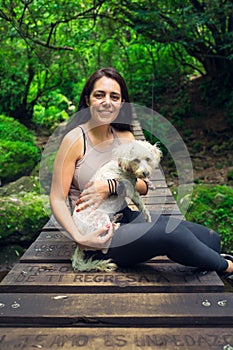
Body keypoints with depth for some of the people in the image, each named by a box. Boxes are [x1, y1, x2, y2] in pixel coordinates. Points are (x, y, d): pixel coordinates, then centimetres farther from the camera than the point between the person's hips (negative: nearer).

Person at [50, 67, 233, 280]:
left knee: (209, 238, -9)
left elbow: (143, 186, 1)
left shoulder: (125, 137, 7)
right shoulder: (76, 139, -11)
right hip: (97, 234, -5)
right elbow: (57, 199, -11)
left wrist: (110, 187, -19)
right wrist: (79, 238, -26)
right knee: (172, 233, -26)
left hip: (125, 218, 6)